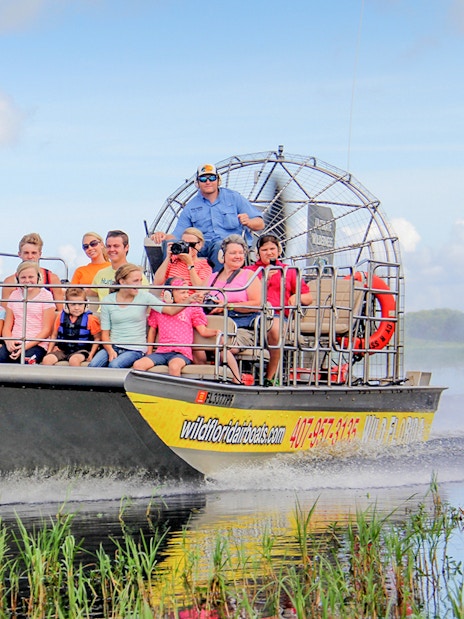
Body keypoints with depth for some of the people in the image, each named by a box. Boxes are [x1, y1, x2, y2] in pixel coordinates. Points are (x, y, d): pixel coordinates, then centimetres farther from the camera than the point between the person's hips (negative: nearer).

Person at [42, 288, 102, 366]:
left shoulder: (90, 319, -4)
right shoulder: (61, 317, 7)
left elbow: (97, 338, 0)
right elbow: (54, 335, 17)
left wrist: (91, 354, -11)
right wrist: (49, 351, 7)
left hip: (81, 351, -4)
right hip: (62, 350, 4)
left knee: (74, 360, -37)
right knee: (47, 359, -22)